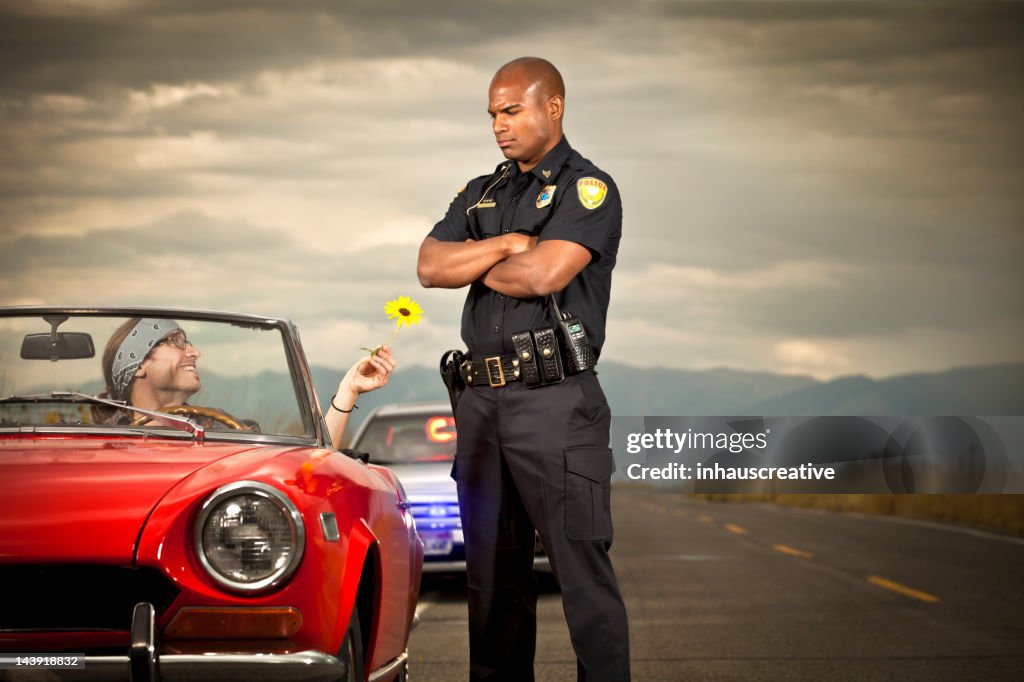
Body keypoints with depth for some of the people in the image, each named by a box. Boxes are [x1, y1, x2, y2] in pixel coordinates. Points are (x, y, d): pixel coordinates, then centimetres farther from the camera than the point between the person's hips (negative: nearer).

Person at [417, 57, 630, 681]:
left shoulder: (589, 188, -2)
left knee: (582, 571, -8)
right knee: (493, 572, 10)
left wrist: (474, 266, 2)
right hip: (481, 399, 7)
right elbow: (430, 266, 5)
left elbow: (543, 274, -16)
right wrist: (506, 245, -7)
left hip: (555, 403, -7)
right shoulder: (480, 195, 19)